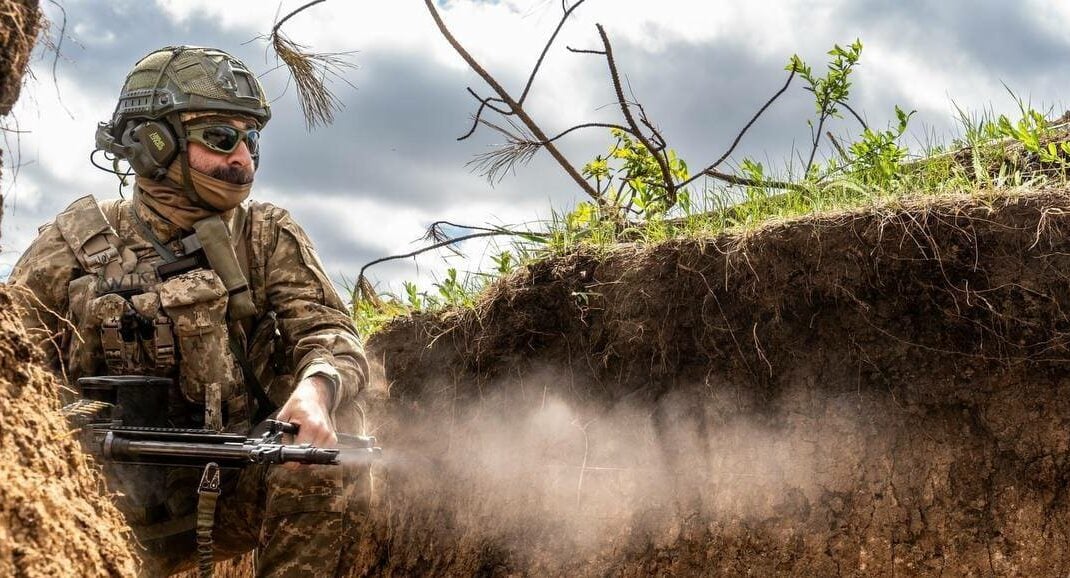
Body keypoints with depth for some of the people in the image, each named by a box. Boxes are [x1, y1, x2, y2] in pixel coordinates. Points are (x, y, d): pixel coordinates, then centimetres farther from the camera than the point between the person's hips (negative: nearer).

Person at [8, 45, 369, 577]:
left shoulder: (265, 236, 5)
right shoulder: (78, 242, 3)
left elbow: (330, 333, -6)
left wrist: (316, 389, -31)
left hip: (239, 492, 1)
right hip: (123, 503, -1)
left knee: (310, 468, -29)